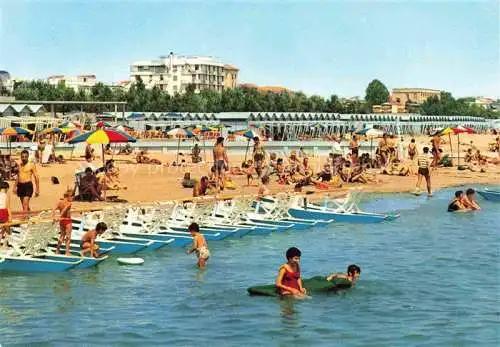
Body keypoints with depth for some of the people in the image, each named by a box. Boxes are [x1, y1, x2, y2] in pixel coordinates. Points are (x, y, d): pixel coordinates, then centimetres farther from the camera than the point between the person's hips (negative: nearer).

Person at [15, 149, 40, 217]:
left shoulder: (31, 165, -3)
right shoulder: (19, 165, 13)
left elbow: (36, 177, -4)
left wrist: (37, 189, -7)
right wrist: (15, 186, 16)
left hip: (28, 185, -6)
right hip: (20, 185, 6)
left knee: (25, 203, -19)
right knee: (24, 204, 14)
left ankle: (25, 216, -26)